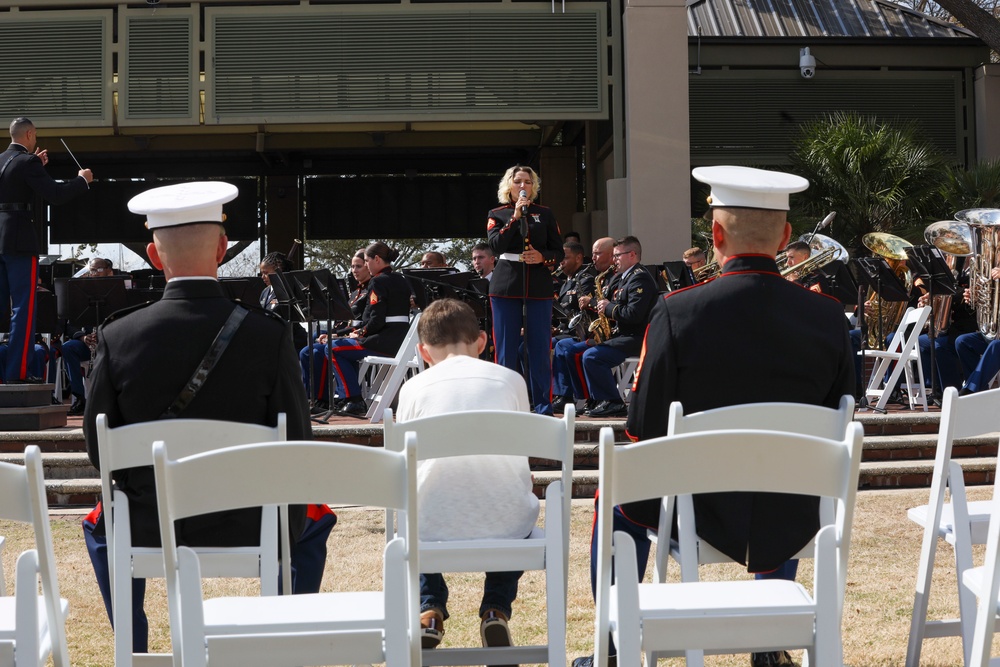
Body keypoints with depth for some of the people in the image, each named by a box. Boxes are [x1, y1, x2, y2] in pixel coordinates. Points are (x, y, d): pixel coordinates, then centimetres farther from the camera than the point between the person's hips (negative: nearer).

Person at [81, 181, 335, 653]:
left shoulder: (117, 336, -12)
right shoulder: (269, 334, -16)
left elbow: (98, 450, -3)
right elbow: (296, 445, -10)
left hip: (148, 530, 1)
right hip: (251, 528, -1)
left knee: (99, 524, 36)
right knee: (315, 519, 32)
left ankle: (134, 652, 36)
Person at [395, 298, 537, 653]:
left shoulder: (414, 387, 5)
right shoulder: (510, 379, 7)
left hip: (434, 528, 0)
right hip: (505, 528, 0)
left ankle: (430, 609, 20)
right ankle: (496, 609, 20)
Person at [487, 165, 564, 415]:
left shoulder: (545, 214, 12)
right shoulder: (497, 214, 9)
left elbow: (559, 251, 10)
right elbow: (495, 245, -9)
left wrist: (543, 257, -11)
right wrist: (515, 217, -14)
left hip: (539, 287, 1)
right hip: (506, 288, -1)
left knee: (540, 349, 0)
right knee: (506, 349, 0)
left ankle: (543, 407, 5)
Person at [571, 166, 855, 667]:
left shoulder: (677, 312, -18)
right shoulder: (829, 316, -8)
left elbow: (644, 429, -12)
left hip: (702, 515, -3)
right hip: (795, 523, 3)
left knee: (616, 499, 30)